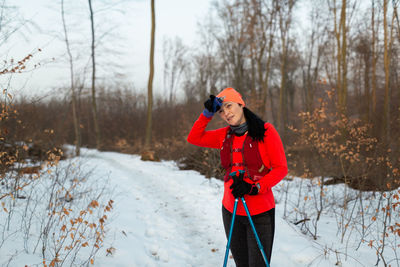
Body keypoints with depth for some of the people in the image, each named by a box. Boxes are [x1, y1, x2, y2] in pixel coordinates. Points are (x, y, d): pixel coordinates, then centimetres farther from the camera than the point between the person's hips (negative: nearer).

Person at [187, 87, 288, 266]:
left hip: (259, 212, -5)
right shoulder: (225, 135, 6)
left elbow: (281, 168, -9)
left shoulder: (265, 131, -8)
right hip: (231, 211, 5)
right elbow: (194, 138, 11)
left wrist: (254, 187, -21)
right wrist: (207, 114, -1)